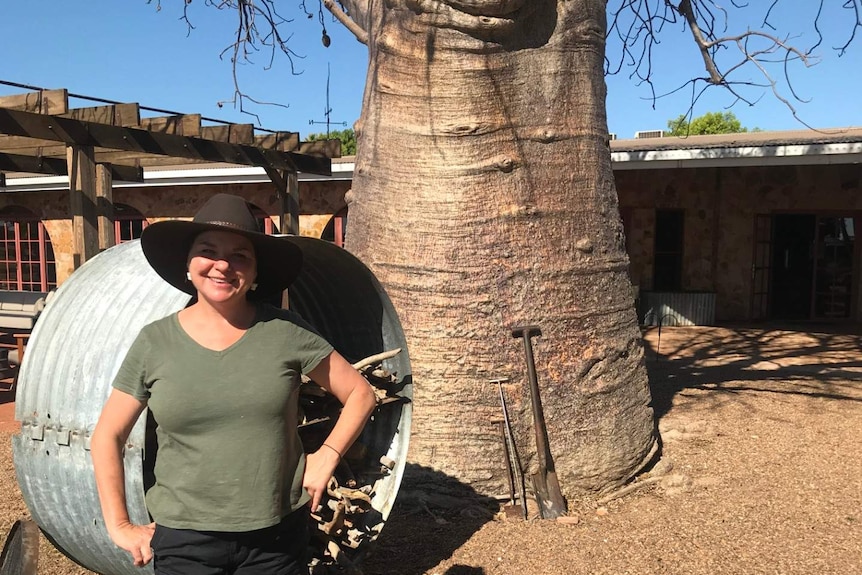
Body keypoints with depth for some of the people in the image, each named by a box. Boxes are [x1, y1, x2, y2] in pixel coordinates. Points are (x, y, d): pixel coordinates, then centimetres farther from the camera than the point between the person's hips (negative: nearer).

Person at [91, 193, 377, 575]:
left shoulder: (286, 332, -7)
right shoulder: (155, 342, -4)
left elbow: (360, 393, 2)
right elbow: (106, 437, 4)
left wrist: (326, 456, -7)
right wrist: (119, 526, 1)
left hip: (277, 535, 0)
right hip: (184, 538, 1)